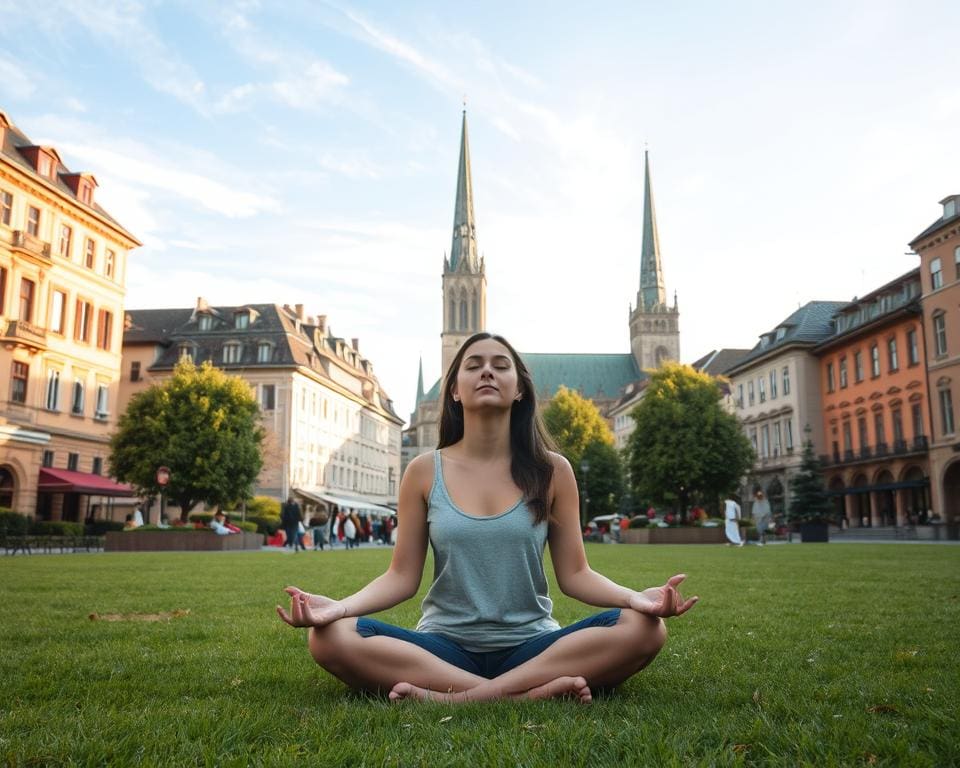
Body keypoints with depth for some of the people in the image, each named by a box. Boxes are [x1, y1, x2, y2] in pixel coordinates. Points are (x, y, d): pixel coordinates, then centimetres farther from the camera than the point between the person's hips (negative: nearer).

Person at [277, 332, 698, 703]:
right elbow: (401, 577, 0)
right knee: (330, 638, -26)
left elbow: (575, 574, 1)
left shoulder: (552, 470, 1)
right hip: (443, 646, 0)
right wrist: (340, 606, -19)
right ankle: (531, 692, -28)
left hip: (531, 646, 0)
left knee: (643, 629, -25)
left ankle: (451, 697, -27)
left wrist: (635, 597, -19)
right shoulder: (425, 471, 1)